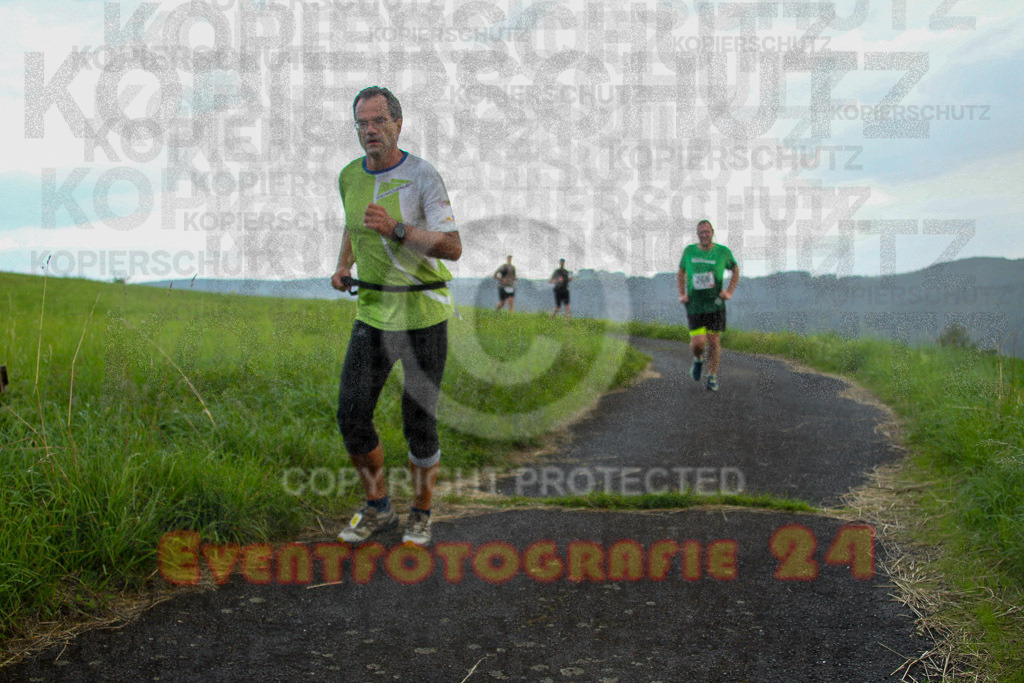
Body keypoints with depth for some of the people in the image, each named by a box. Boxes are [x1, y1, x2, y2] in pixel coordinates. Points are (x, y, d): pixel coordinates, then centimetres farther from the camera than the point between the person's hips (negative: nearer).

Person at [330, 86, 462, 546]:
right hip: (373, 313, 5)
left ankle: (421, 515, 23)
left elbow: (453, 248, -20)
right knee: (351, 416, -2)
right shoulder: (350, 176, 5)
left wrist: (397, 229, -33)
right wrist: (342, 268, 12)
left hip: (424, 314, -5)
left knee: (419, 426, 0)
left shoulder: (423, 176, -12)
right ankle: (377, 508, 20)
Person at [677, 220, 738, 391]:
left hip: (715, 304, 0)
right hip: (694, 305, 0)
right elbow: (681, 273, 15)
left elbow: (735, 270, 13)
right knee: (697, 342, -11)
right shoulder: (689, 251, 1)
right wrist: (682, 295, 3)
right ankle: (698, 360, 24)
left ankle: (712, 377, 16)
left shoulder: (723, 251, -3)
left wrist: (729, 292, 1)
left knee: (714, 341, 0)